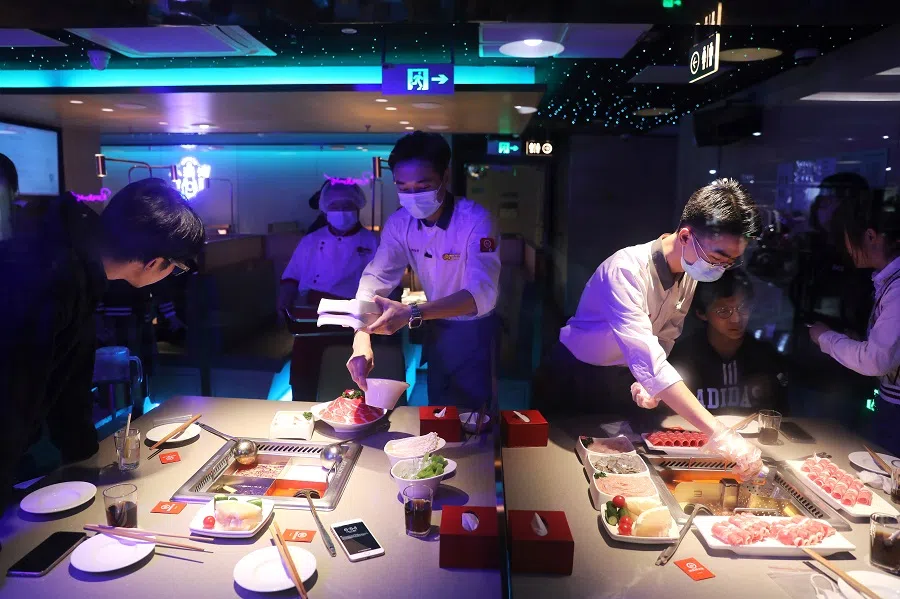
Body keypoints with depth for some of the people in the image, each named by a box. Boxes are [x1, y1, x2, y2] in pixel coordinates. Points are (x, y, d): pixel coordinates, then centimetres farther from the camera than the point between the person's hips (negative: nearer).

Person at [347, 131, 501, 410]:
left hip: (474, 332, -4)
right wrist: (361, 339, -34)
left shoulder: (476, 220, -27)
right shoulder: (399, 223, -11)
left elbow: (483, 292, -37)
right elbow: (375, 279, -16)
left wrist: (412, 314, -51)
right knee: (437, 409, 19)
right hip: (437, 329, 4)